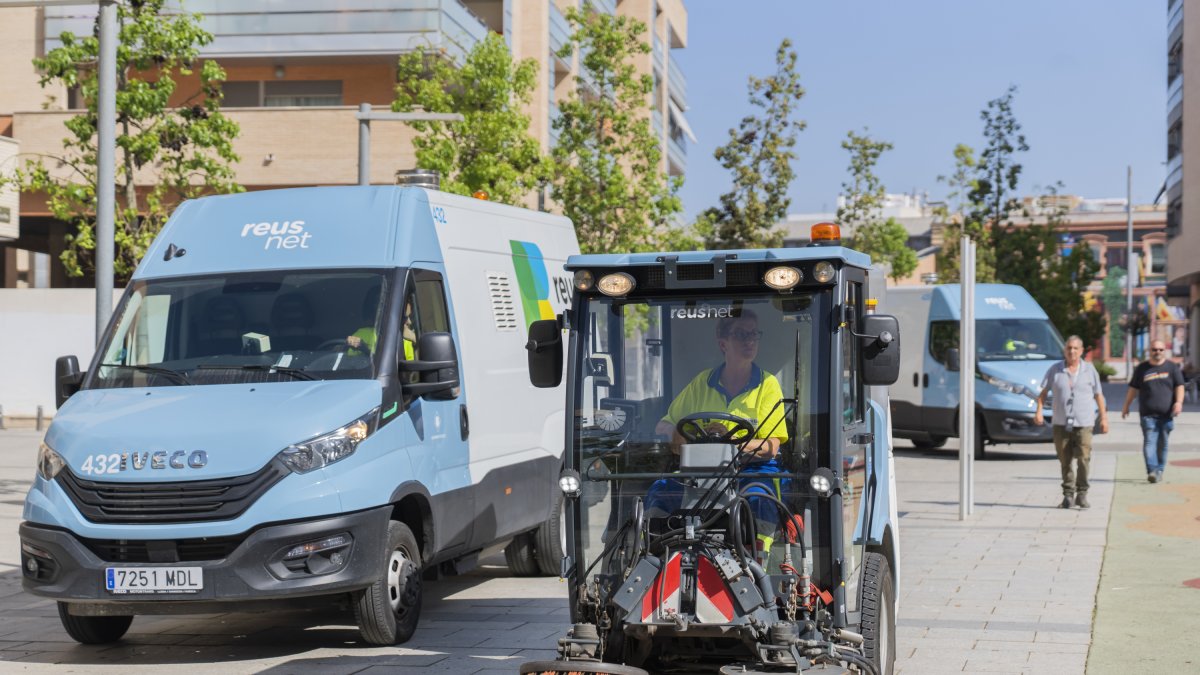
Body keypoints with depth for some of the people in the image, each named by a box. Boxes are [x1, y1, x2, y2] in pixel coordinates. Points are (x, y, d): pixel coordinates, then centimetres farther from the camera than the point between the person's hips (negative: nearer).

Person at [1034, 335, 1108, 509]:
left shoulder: (1090, 370, 6)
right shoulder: (1055, 370, 5)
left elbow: (1098, 395, 11)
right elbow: (1043, 392, 7)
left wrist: (1103, 418, 7)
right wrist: (1039, 410, -8)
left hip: (1084, 423, -1)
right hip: (1061, 423, 1)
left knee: (1083, 458, -13)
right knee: (1065, 461, 5)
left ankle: (1082, 494, -3)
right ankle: (1068, 494, 15)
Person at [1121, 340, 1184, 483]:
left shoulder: (1172, 367, 8)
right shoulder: (1142, 368, 9)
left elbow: (1179, 386, 6)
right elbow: (1133, 388, 14)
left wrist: (1179, 402, -10)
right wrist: (1126, 406, 13)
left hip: (1166, 413, 1)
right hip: (1148, 413, -1)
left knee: (1162, 444, 7)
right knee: (1149, 442, -15)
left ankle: (1159, 470, 19)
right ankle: (1152, 470, -24)